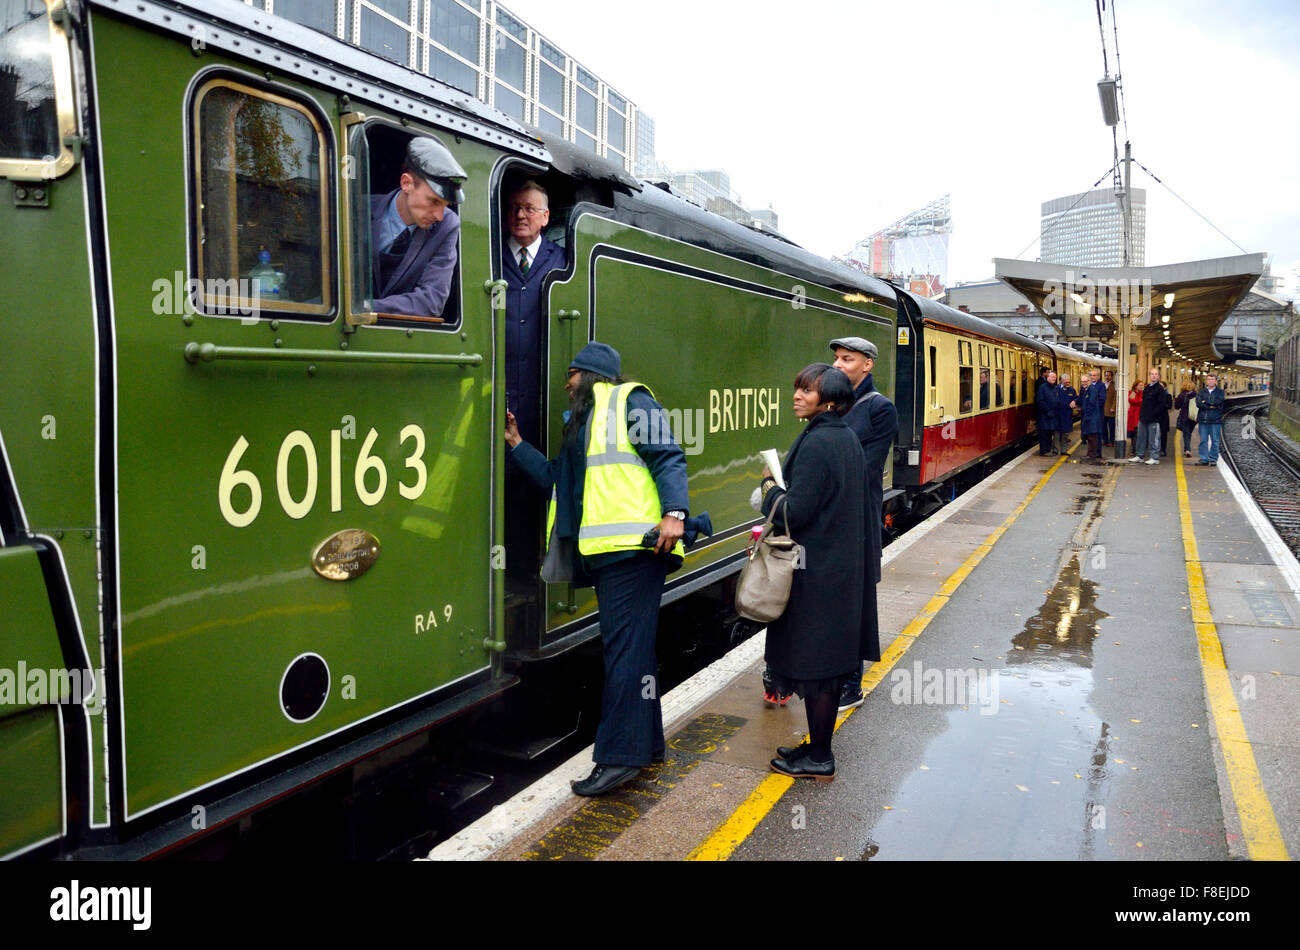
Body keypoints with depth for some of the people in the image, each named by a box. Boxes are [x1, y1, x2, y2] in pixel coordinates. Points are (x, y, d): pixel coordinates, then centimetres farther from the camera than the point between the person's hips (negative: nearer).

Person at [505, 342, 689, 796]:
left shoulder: (629, 401, 1)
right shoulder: (579, 422, 27)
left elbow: (667, 457, -9)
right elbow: (557, 480, 28)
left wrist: (674, 512, -22)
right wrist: (516, 444, 25)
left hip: (633, 543, -9)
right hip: (603, 550, 9)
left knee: (625, 645, -10)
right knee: (631, 644, 14)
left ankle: (620, 755, -7)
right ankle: (647, 742, 23)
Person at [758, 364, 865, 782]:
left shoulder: (817, 443, -20)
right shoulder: (848, 438, 9)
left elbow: (794, 512, -22)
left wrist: (768, 485, -5)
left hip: (814, 573, -10)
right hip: (841, 569, 10)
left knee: (813, 666, 1)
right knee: (829, 663, 16)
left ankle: (818, 761, 12)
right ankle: (819, 749, 28)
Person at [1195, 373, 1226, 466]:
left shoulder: (1220, 392, 6)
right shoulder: (1202, 392, 10)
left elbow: (1217, 402, -13)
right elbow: (1198, 403, -5)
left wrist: (1205, 401, -5)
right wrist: (1211, 406, -11)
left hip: (1215, 420, -2)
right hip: (1203, 420, 2)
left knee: (1215, 441, 1)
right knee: (1203, 440, 4)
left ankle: (1213, 459, 8)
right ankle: (1204, 459, 9)